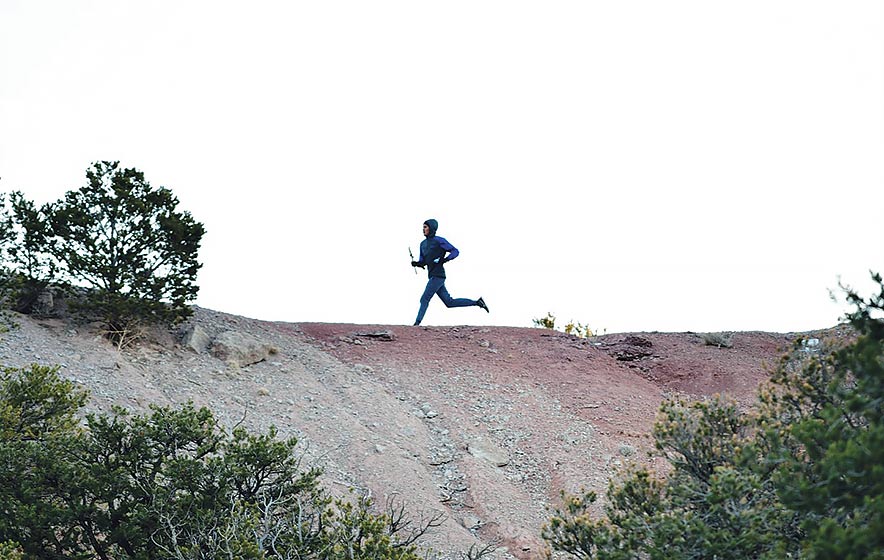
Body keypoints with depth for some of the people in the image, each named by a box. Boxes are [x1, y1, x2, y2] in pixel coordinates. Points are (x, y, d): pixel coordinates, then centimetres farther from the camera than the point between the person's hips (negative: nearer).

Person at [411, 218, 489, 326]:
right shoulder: (423, 244, 18)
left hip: (438, 276, -9)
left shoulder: (439, 240, -5)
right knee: (449, 302, 8)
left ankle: (417, 323, -9)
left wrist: (444, 260, -19)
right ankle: (477, 302, 15)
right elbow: (422, 261, 21)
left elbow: (455, 251, -5)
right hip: (432, 276, 9)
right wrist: (416, 263, -1)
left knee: (424, 299, -10)